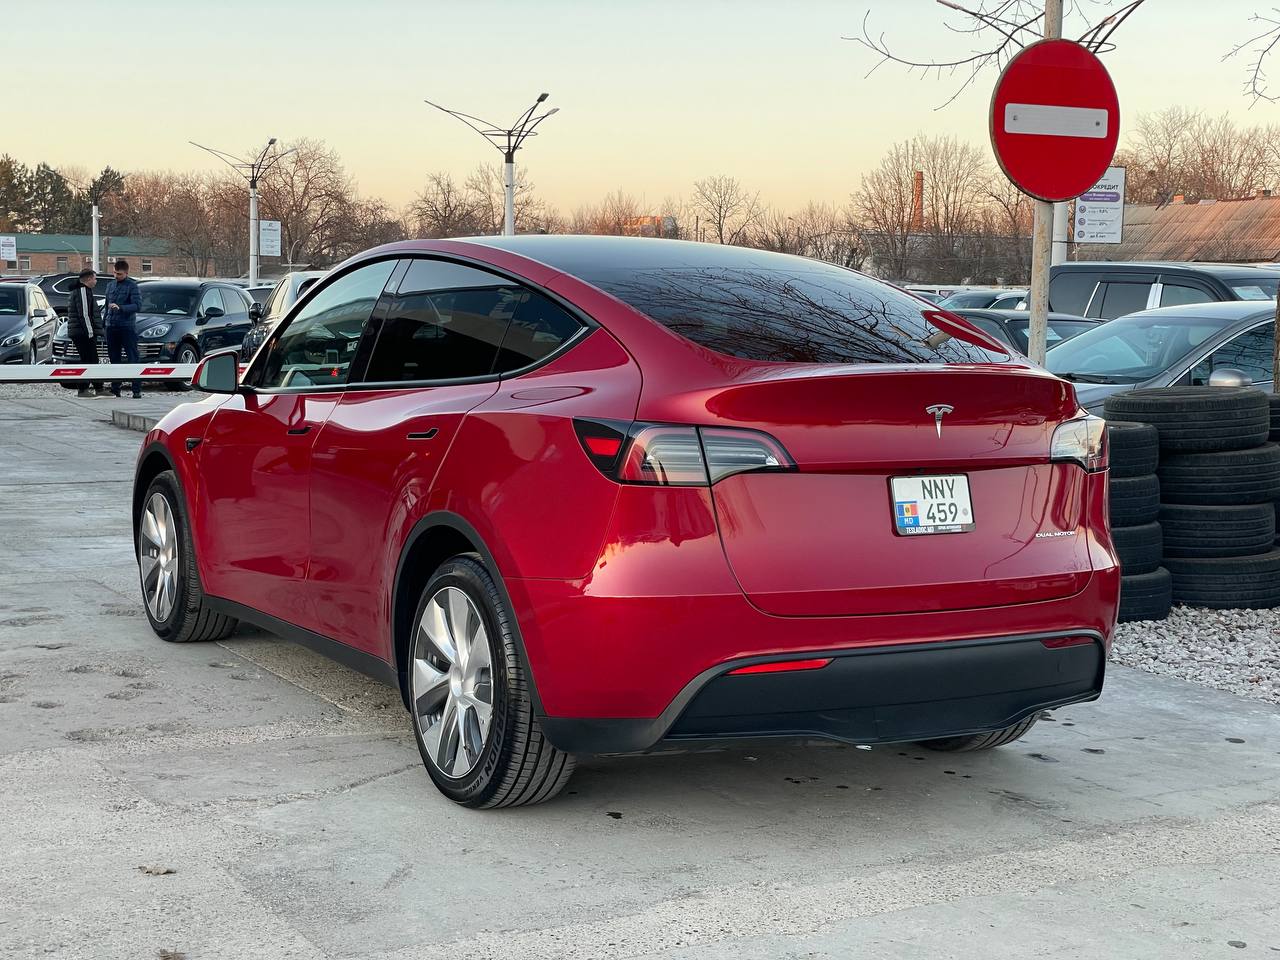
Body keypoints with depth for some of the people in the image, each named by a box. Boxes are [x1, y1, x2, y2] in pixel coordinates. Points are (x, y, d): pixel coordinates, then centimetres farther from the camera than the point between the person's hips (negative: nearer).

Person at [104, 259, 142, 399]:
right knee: (114, 359, 9)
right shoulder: (110, 285, 15)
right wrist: (106, 321, 18)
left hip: (127, 327, -6)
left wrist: (120, 308, -25)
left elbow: (137, 306, -13)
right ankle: (115, 389, 15)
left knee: (133, 358, -6)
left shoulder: (132, 286, -4)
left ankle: (137, 389, -7)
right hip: (112, 327, 6)